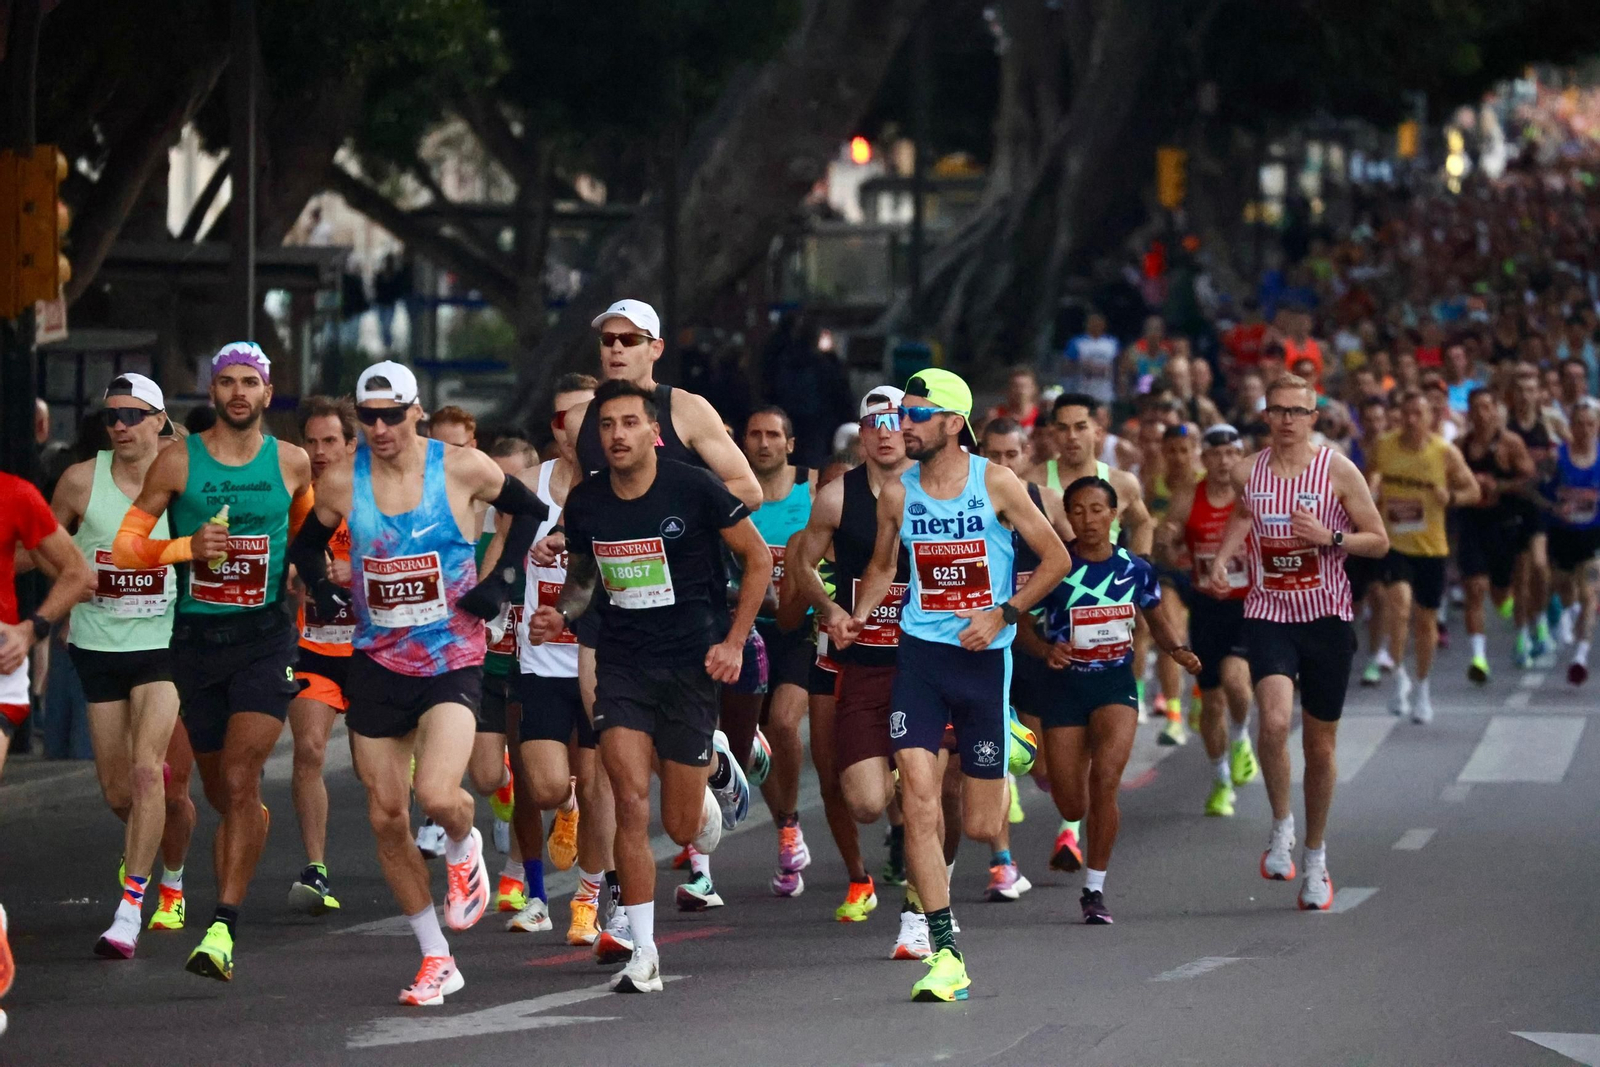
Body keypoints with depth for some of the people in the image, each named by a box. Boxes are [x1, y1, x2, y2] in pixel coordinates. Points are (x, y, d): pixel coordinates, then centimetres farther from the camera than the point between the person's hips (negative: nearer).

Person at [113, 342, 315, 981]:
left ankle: (223, 929, -16)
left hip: (265, 636, -1)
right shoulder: (178, 462, 0)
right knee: (220, 792, 9)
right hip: (195, 635, 1)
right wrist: (188, 547, -14)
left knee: (240, 780, -15)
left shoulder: (292, 464, 4)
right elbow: (124, 546, 0)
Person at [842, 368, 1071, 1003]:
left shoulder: (995, 483, -6)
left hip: (984, 657, -2)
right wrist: (856, 617, 0)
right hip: (920, 652, 2)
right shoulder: (897, 493, 3)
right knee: (918, 802, -15)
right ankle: (946, 955, -12)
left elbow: (1056, 558, -1)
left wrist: (1003, 614, -12)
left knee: (979, 827, 3)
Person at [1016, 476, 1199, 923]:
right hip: (1064, 685, 0)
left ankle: (1095, 888, -8)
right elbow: (1019, 622, -2)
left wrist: (1179, 650, -5)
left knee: (1105, 778, -21)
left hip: (1116, 684, 0)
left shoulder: (1136, 570, -1)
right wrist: (1046, 650, -21)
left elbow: (1158, 622, 15)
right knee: (1071, 807, 1)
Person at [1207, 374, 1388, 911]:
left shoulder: (1338, 471, -4)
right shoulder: (1247, 472, 3)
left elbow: (1379, 541, 0)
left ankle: (1315, 856, 24)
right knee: (1274, 720, -24)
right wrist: (1222, 556, 9)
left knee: (1320, 742, 7)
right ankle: (1281, 826, -2)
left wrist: (1330, 537, -17)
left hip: (1326, 617, 0)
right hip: (1268, 614, 1)